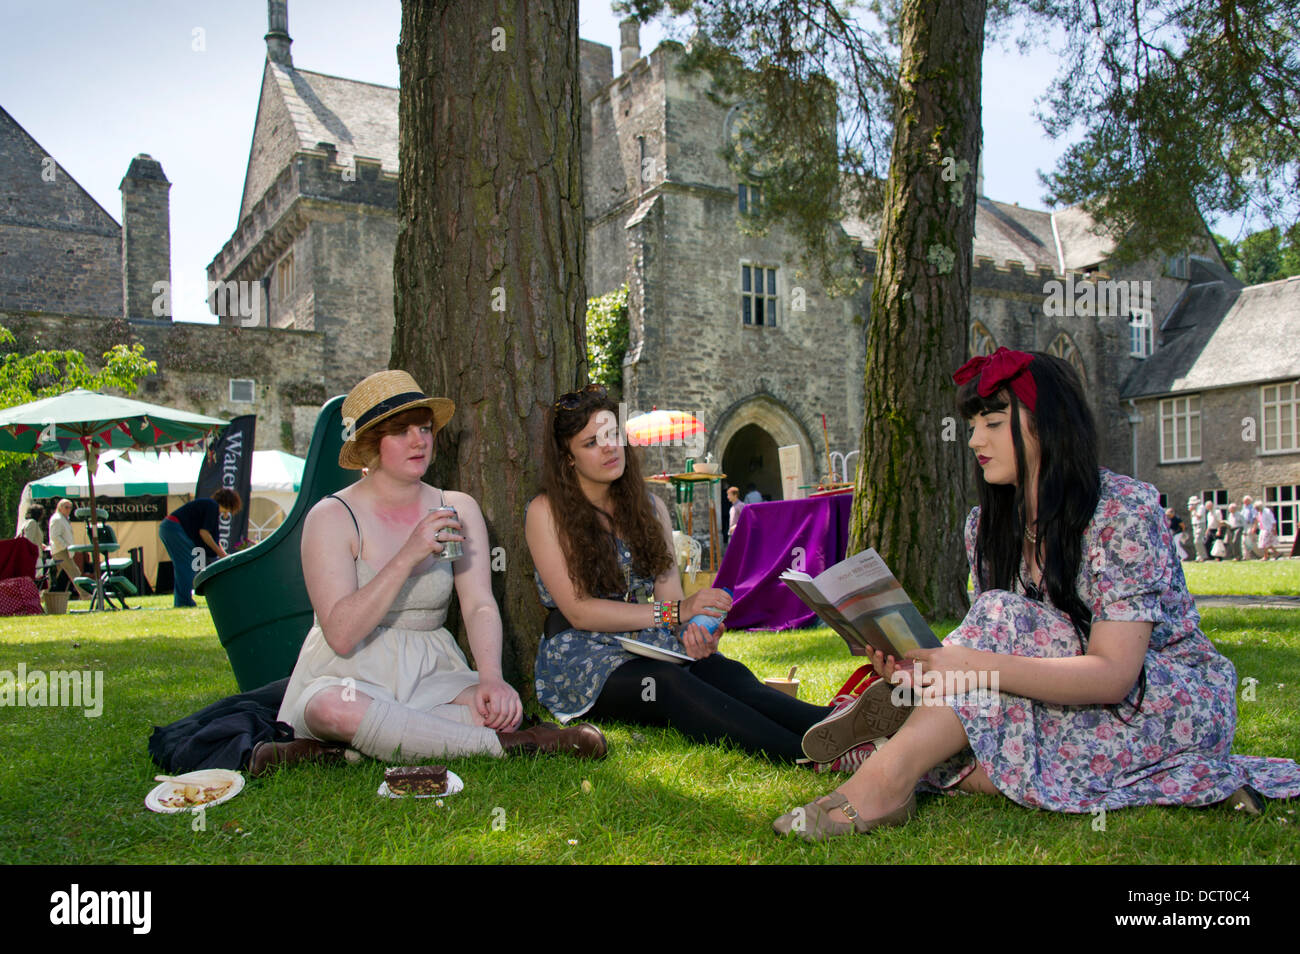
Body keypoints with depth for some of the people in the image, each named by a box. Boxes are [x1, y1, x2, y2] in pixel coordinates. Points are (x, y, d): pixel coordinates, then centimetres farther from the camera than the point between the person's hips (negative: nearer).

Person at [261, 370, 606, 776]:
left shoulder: (457, 509, 6)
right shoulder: (332, 517, -6)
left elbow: (480, 605, -6)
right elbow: (340, 634, -17)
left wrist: (491, 678, -25)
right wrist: (408, 557, -25)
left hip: (430, 674, 3)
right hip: (350, 675, -2)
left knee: (500, 707, -28)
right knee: (330, 705, -38)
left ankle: (341, 750, -22)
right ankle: (504, 745, -26)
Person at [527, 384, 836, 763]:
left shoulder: (649, 506, 14)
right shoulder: (547, 511, -2)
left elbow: (669, 594, 6)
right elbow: (578, 611, -11)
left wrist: (692, 629, -19)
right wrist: (673, 613, -20)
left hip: (650, 646, 5)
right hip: (583, 655, -4)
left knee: (728, 673, -28)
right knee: (667, 683, -36)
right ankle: (809, 756, -57)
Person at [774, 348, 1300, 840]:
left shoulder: (1125, 509, -18)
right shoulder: (986, 524, 3)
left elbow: (1112, 674, -26)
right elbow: (987, 650, -5)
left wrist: (972, 666, -39)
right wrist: (914, 658, -27)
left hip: (1178, 703, -5)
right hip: (1069, 701, 5)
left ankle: (890, 775, -31)